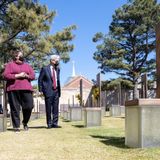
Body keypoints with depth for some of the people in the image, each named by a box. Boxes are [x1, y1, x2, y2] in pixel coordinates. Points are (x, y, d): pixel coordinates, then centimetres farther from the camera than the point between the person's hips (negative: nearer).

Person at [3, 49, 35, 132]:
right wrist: (18, 75, -10)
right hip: (13, 89, -3)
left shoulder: (27, 65, 21)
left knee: (29, 106, -5)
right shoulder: (10, 64, 9)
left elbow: (33, 75, 15)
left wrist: (26, 76, -6)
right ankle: (16, 126, 6)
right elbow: (5, 75, -3)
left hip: (26, 88, 3)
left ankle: (25, 122, 18)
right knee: (15, 108, -3)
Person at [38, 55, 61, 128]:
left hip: (56, 91, 5)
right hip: (48, 91, -5)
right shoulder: (45, 69, -3)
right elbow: (40, 79, -2)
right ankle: (49, 124, 11)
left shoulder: (57, 69, 13)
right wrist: (41, 90, -7)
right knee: (48, 109, 1)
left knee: (56, 108, 4)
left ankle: (54, 123, 9)